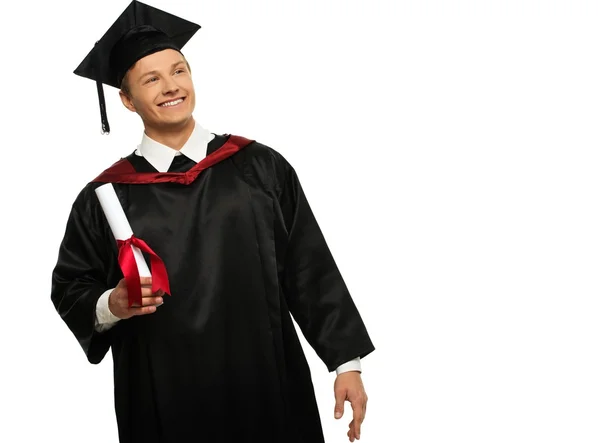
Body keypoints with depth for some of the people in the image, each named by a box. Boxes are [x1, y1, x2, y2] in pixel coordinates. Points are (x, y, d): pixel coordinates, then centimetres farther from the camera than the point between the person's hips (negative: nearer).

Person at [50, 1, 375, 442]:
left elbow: (312, 273, 1)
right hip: (164, 401, 0)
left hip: (267, 387, 0)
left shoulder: (261, 167, 1)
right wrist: (111, 305, -14)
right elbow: (71, 288, 8)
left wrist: (346, 362, -2)